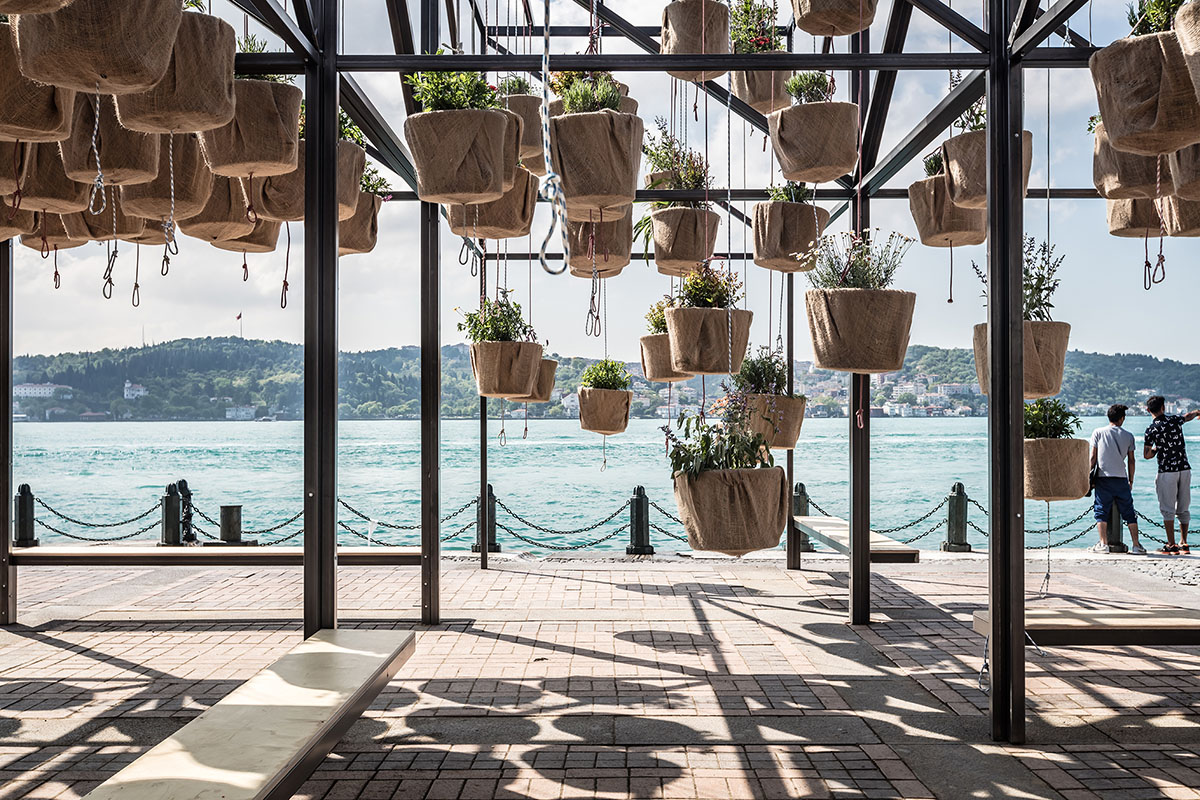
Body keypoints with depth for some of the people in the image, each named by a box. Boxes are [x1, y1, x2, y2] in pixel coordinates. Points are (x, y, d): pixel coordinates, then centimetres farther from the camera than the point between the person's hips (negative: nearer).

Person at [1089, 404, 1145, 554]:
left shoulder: (1098, 433, 1)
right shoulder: (1128, 436, 6)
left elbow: (1093, 457, 0)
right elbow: (1131, 461, 9)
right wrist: (1131, 481, 18)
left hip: (1103, 478, -1)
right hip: (1121, 479, 1)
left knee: (1101, 511, 3)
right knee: (1129, 512, 7)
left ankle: (1103, 544, -5)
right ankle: (1136, 545, 7)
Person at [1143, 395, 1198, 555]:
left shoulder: (1152, 429, -8)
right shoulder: (1175, 420, 4)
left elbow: (1146, 455, -7)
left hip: (1167, 472, -4)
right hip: (1185, 469, 4)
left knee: (1168, 510, -1)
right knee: (1183, 509, 12)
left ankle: (1171, 545, -4)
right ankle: (1183, 543, 16)